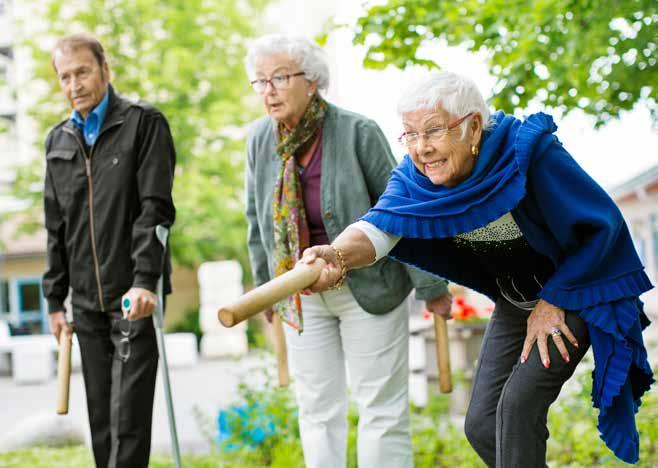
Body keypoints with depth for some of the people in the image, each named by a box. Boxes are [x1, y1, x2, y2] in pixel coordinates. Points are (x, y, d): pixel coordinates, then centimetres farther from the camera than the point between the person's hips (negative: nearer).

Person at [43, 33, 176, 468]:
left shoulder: (144, 122, -2)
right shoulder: (59, 141, 15)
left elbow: (156, 208, -11)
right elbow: (56, 228, 17)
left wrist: (145, 279, -21)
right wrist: (55, 299, 14)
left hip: (134, 296, -5)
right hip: (87, 302, 6)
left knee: (129, 418, -8)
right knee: (101, 419, 9)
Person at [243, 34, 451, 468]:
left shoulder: (358, 132, -16)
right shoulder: (260, 138, -2)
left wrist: (431, 285, -7)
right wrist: (265, 286, 18)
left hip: (368, 289, -4)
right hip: (300, 296, 4)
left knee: (382, 408, 2)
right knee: (317, 409, 11)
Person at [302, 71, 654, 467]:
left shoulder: (530, 151, -29)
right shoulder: (414, 177, -15)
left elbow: (602, 224, -21)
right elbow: (381, 225, -34)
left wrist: (554, 301, -18)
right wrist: (339, 255, -57)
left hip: (576, 292, -6)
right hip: (514, 304, 6)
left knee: (517, 406, -19)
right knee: (482, 426, 2)